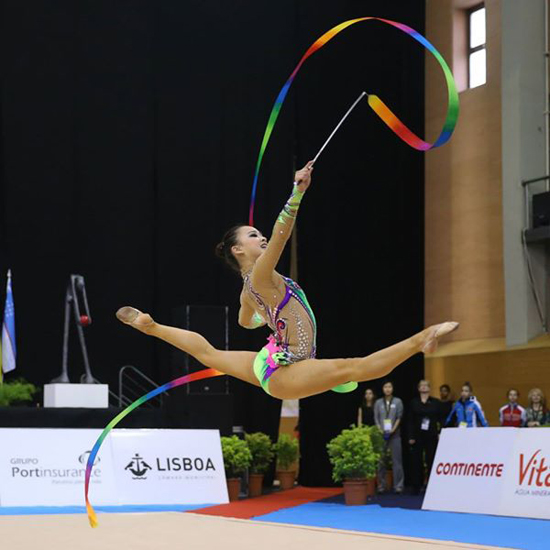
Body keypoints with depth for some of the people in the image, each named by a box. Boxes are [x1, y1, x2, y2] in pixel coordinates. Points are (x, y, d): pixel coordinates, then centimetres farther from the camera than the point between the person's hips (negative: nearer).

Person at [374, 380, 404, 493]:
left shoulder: (398, 401, 5)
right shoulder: (378, 402, 9)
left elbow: (399, 417, 0)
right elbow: (376, 418, 6)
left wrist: (393, 429, -12)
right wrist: (381, 430, -8)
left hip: (394, 434, -2)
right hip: (381, 434, 2)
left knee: (397, 460, -3)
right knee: (381, 460, 2)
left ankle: (398, 485, 0)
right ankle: (381, 485, 8)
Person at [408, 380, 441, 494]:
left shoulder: (436, 402, 6)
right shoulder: (414, 402, 6)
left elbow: (440, 419, 5)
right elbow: (410, 421, 3)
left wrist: (440, 433, -6)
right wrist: (411, 436, -4)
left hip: (431, 436, 0)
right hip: (418, 436, 0)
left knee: (431, 460, 0)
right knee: (416, 461, -1)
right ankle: (416, 487, 4)